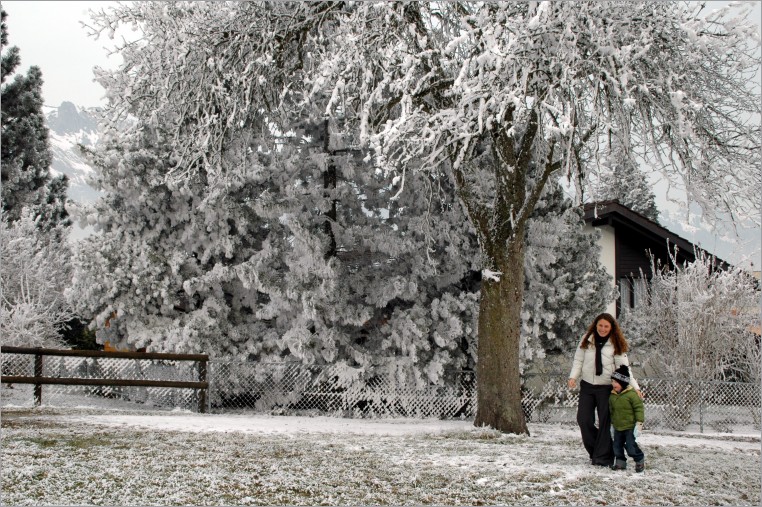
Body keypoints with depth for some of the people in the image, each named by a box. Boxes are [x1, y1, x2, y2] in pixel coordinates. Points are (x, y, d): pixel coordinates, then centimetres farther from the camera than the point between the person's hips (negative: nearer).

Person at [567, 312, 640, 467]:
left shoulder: (616, 344, -4)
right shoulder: (587, 340, 4)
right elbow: (578, 360, 8)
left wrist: (634, 386, -18)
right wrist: (573, 376, -8)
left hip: (606, 387, -3)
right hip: (587, 385, 3)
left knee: (606, 422, -2)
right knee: (583, 420, 0)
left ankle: (603, 457, 4)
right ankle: (595, 452, 17)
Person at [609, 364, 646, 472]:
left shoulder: (632, 394, -17)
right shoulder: (612, 395, 5)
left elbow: (639, 408, -15)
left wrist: (639, 423, -17)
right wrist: (612, 423, 20)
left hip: (630, 427, -7)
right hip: (618, 427, 7)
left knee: (631, 446, -8)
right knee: (617, 446, 9)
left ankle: (640, 460, 14)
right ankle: (620, 462, 26)